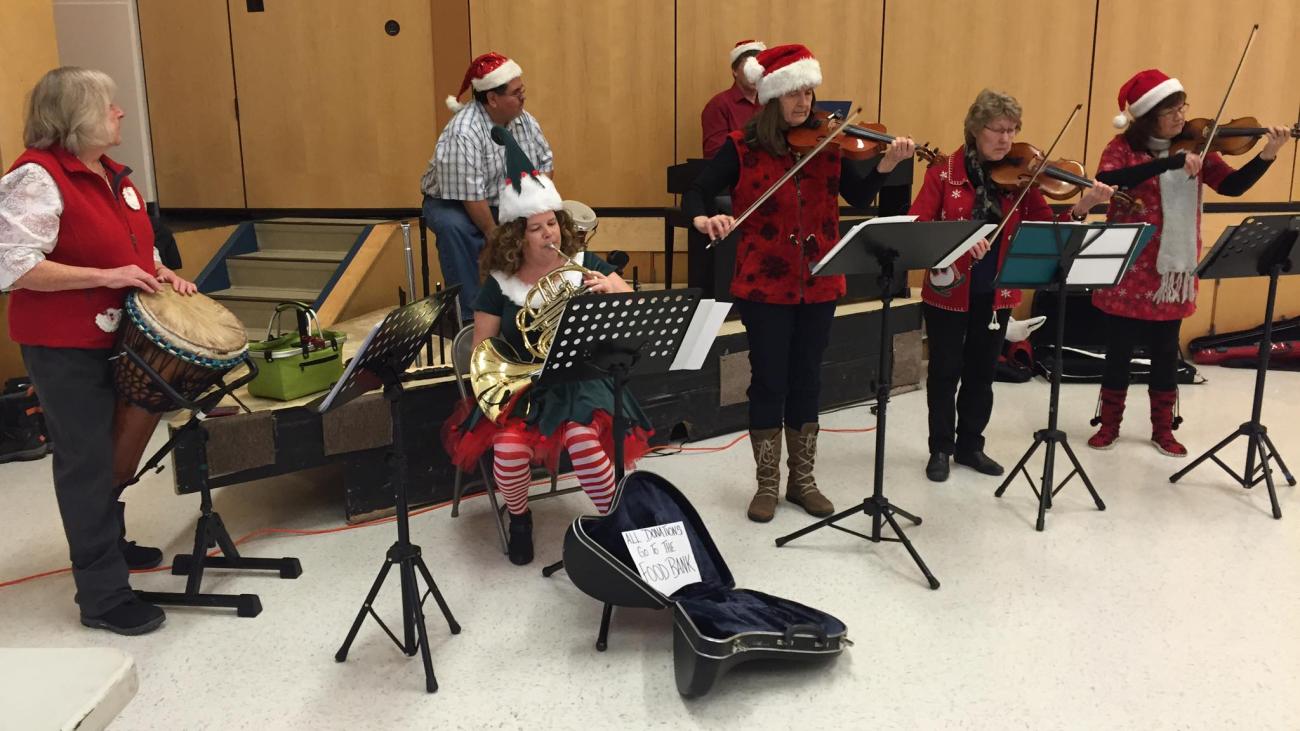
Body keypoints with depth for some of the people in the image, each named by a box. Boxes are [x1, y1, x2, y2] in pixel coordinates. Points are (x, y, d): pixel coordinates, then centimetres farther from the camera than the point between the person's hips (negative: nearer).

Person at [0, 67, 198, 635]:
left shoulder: (113, 174, 10)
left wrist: (160, 273, 3)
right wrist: (105, 276, -26)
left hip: (117, 337, 9)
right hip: (65, 348, -9)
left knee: (111, 447, 21)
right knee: (86, 461, -2)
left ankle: (111, 544, 41)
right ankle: (102, 597, 8)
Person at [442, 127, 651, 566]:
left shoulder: (582, 264, 1)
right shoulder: (498, 285, -1)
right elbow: (482, 350, 3)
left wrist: (611, 289, -20)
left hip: (578, 378, 0)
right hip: (520, 383, 1)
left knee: (583, 437, -32)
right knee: (510, 445, -27)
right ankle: (519, 519, 7)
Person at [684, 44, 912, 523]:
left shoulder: (828, 143, 3)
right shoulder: (742, 147, -5)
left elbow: (860, 197, -3)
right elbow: (695, 194, -7)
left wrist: (887, 165, -21)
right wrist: (703, 219, -29)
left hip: (818, 284, 3)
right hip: (764, 284, -3)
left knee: (807, 380, 12)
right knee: (769, 382, 5)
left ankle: (802, 480, 26)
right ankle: (767, 485, 19)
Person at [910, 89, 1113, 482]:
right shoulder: (944, 172, -8)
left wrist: (1081, 208, -24)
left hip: (996, 294, 3)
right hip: (948, 291, -3)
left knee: (982, 372, 14)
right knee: (945, 371, 7)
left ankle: (970, 445, 30)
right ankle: (940, 449, 22)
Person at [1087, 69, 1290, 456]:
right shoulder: (1124, 147, -7)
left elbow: (1233, 185, -1)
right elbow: (1105, 182, -28)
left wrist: (1267, 155, -17)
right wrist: (1173, 162, -32)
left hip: (1174, 271, 3)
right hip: (1129, 271, -3)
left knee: (1166, 352, 13)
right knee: (1119, 350, 8)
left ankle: (1163, 428, 25)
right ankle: (1109, 424, 22)